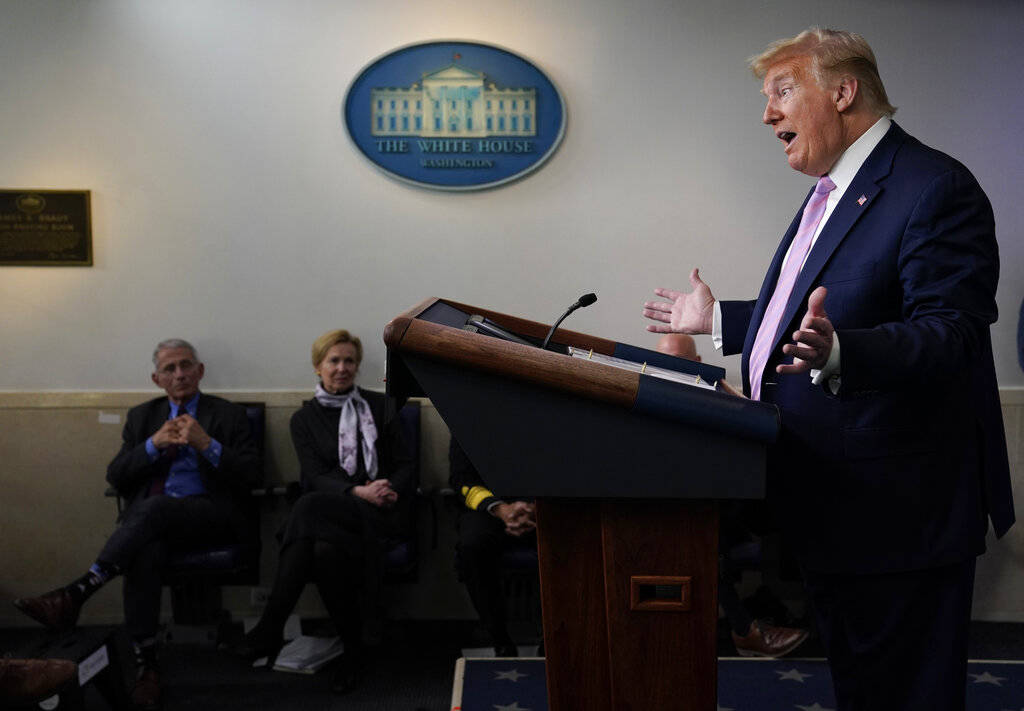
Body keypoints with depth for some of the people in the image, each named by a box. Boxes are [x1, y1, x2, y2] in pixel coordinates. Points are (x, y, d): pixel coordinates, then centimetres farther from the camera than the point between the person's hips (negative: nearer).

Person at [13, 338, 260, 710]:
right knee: (143, 551, -33)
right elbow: (116, 478, 11)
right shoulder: (142, 417, 21)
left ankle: (76, 594, -35)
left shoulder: (228, 415, 11)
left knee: (152, 508, -35)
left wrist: (206, 444, -14)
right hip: (148, 517, 3)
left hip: (209, 514, -2)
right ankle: (146, 664, -31)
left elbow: (249, 478, 0)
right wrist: (154, 444, -5)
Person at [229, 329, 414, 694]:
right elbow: (315, 476, 1)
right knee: (324, 551, -36)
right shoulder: (305, 418, 15)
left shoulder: (381, 406, 14)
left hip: (380, 514, -2)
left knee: (309, 506, -33)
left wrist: (389, 492, -12)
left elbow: (405, 466, 11)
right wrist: (358, 492, -18)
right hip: (332, 514, 2)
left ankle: (271, 627, -30)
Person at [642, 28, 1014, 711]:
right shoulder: (832, 190, 15)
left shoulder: (935, 187, -17)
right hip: (827, 500, 10)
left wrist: (837, 353, -43)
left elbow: (949, 336, -27)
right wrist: (717, 319, 24)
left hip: (894, 509, -10)